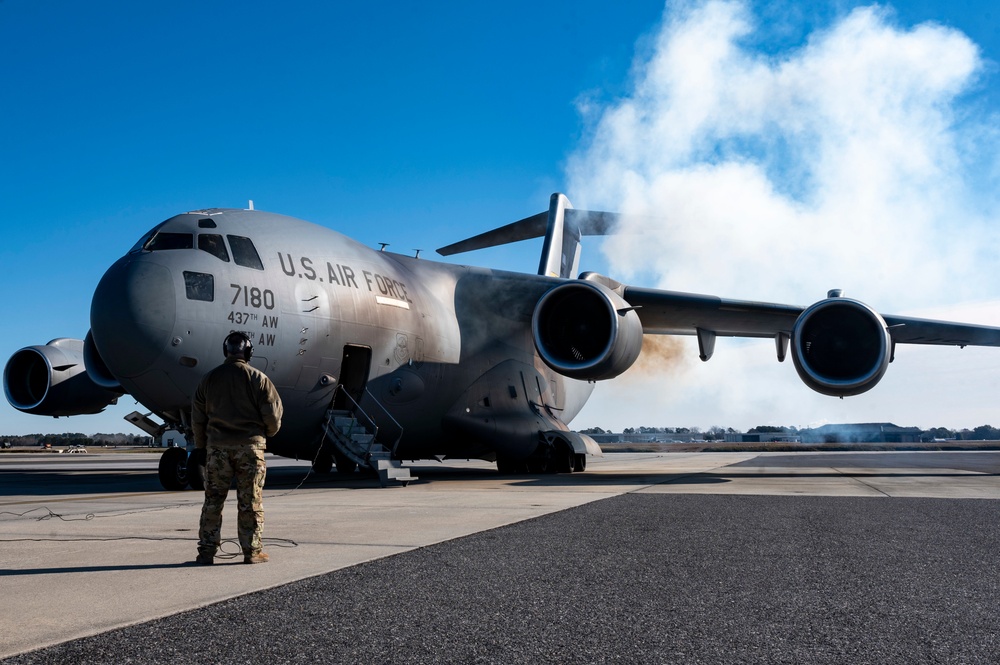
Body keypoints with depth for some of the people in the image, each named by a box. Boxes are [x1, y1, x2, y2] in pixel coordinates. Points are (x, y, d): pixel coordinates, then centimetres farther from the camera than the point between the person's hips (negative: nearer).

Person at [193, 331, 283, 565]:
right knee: (250, 502, 3)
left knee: (213, 500, 8)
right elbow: (272, 413, -5)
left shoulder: (209, 379, 6)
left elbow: (197, 418, 10)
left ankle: (207, 551, 10)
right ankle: (252, 551, 6)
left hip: (217, 447, 3)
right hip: (250, 446, -2)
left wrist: (202, 447, 20)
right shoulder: (258, 378, -5)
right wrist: (269, 432, 16)